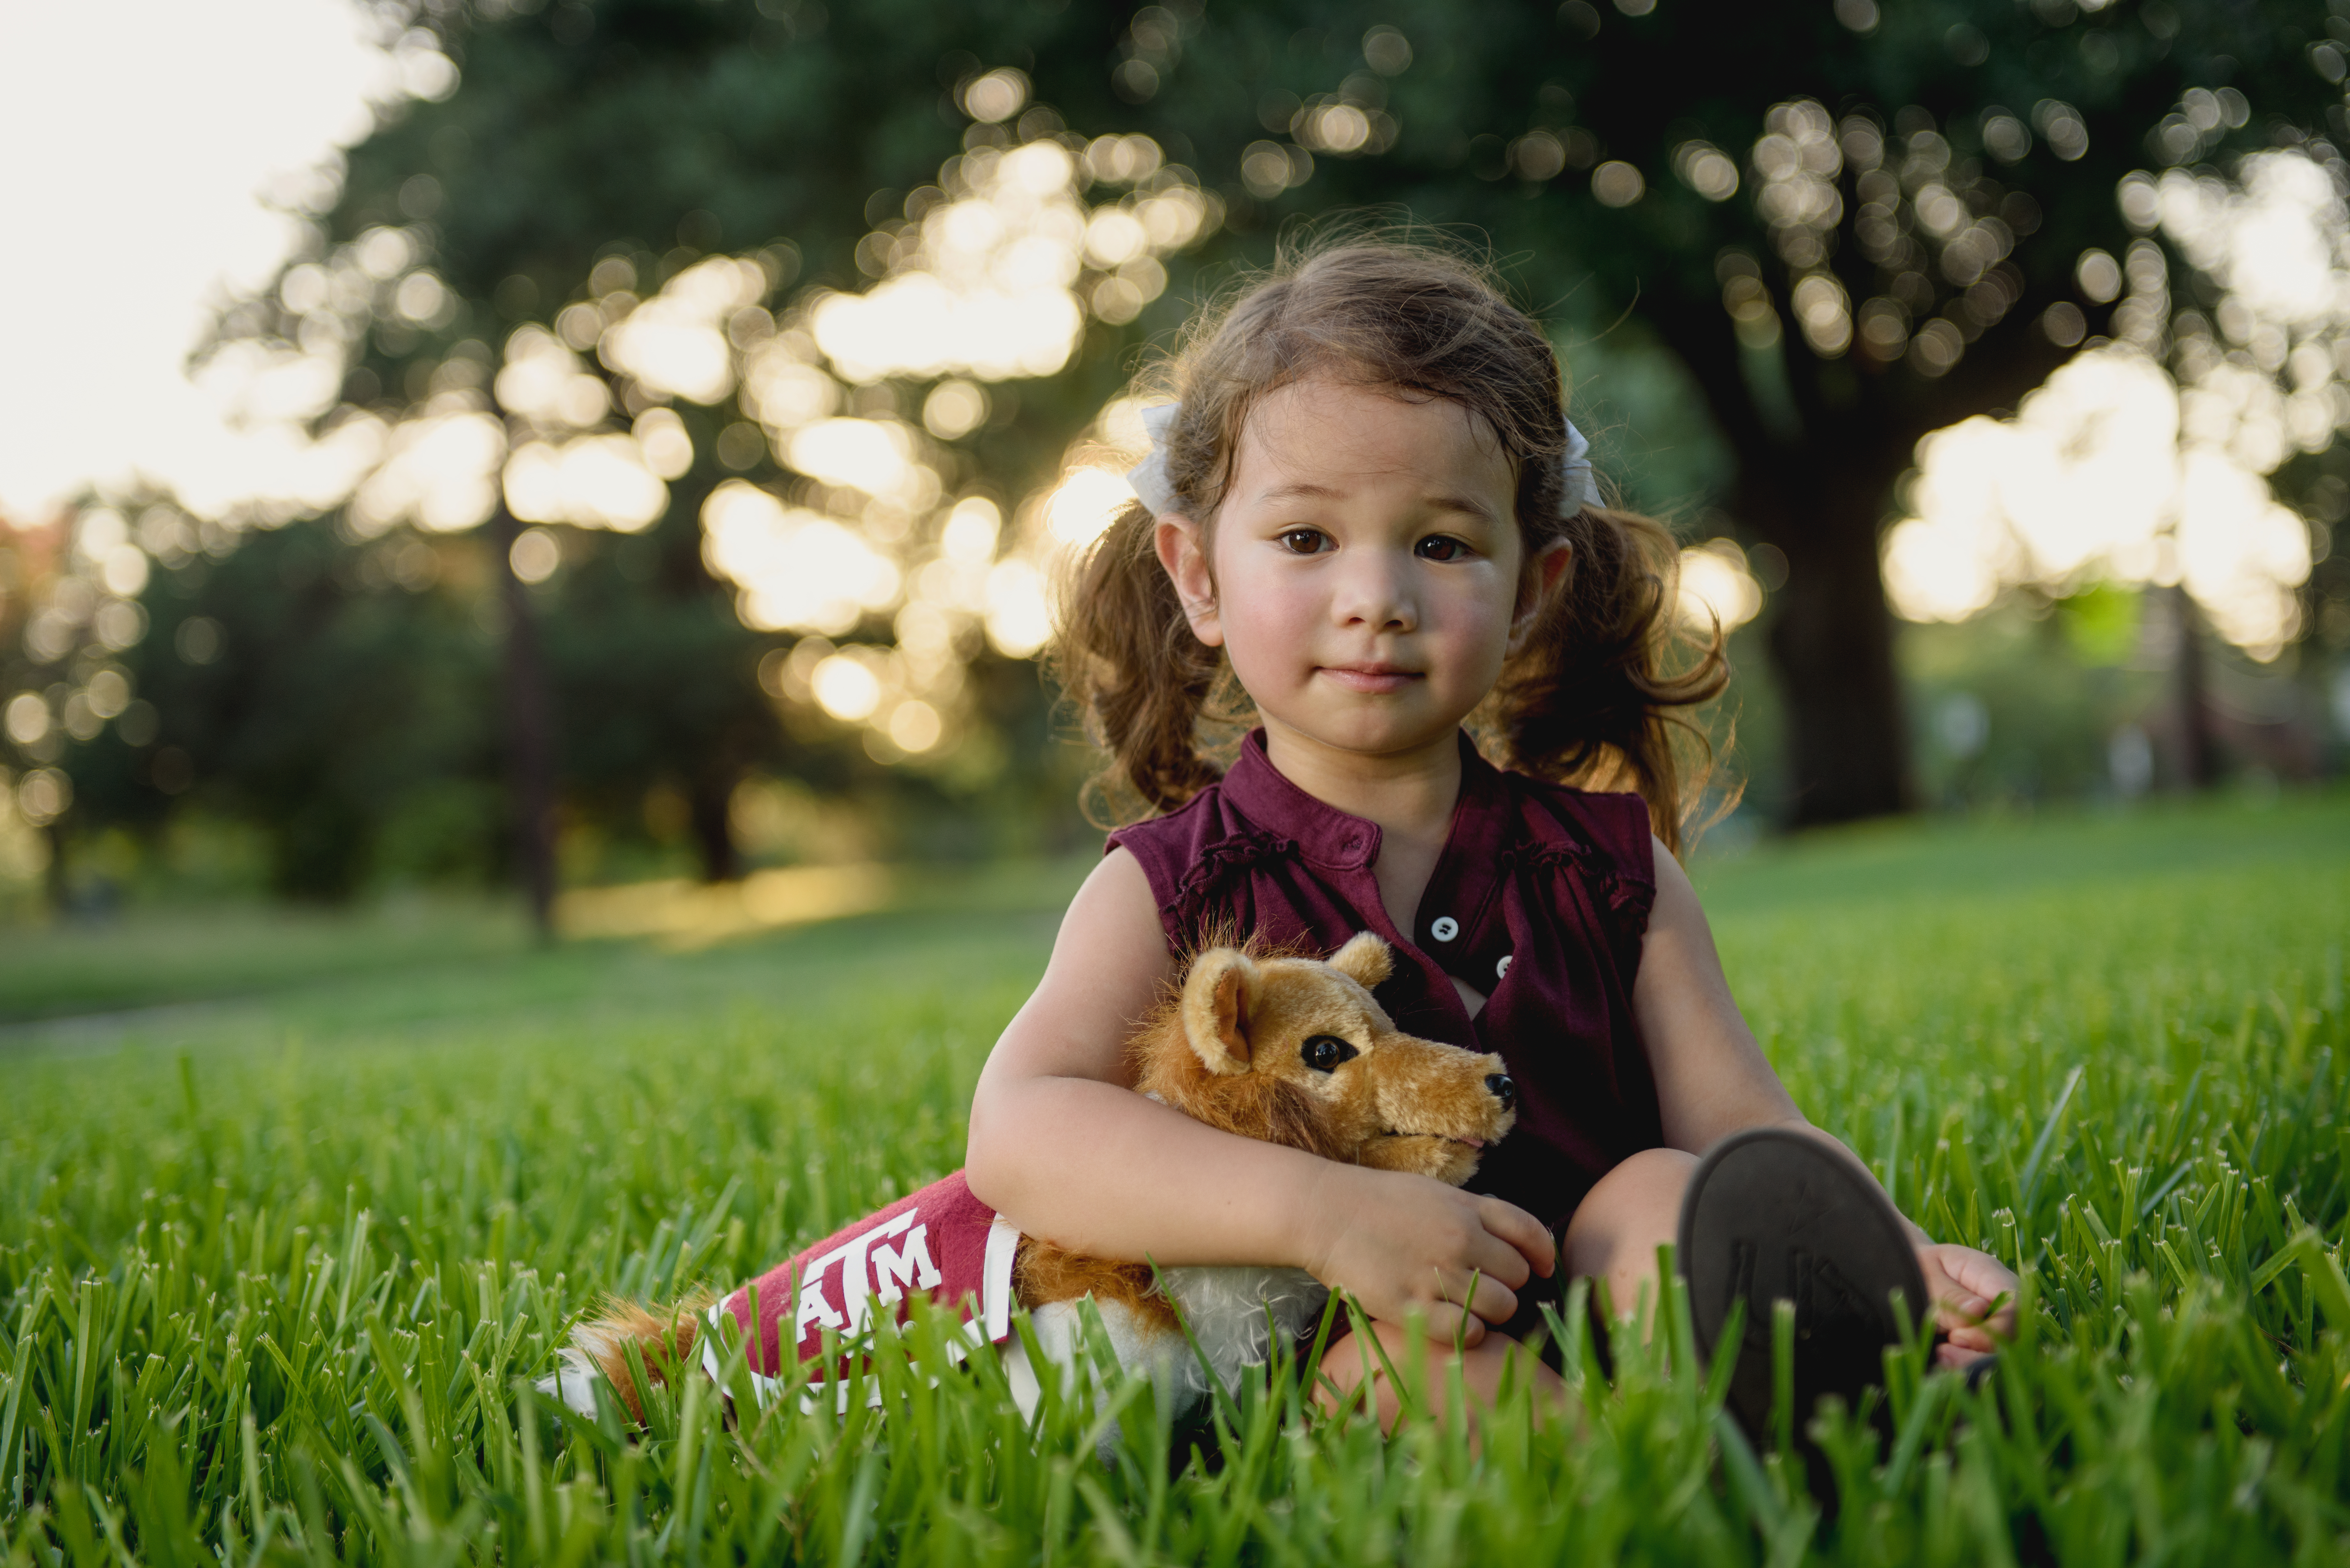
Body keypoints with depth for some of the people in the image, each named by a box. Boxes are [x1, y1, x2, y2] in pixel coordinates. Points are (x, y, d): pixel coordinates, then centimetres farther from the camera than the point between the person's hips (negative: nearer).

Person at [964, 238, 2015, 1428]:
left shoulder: (1609, 866, 10)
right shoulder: (1169, 890, 1)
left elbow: (1743, 1130, 3)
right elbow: (1019, 1129, -15)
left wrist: (1903, 1257, -20)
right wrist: (1322, 1211, -29)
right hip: (1314, 1356, -2)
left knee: (1662, 1192, -25)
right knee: (1404, 1329, -32)